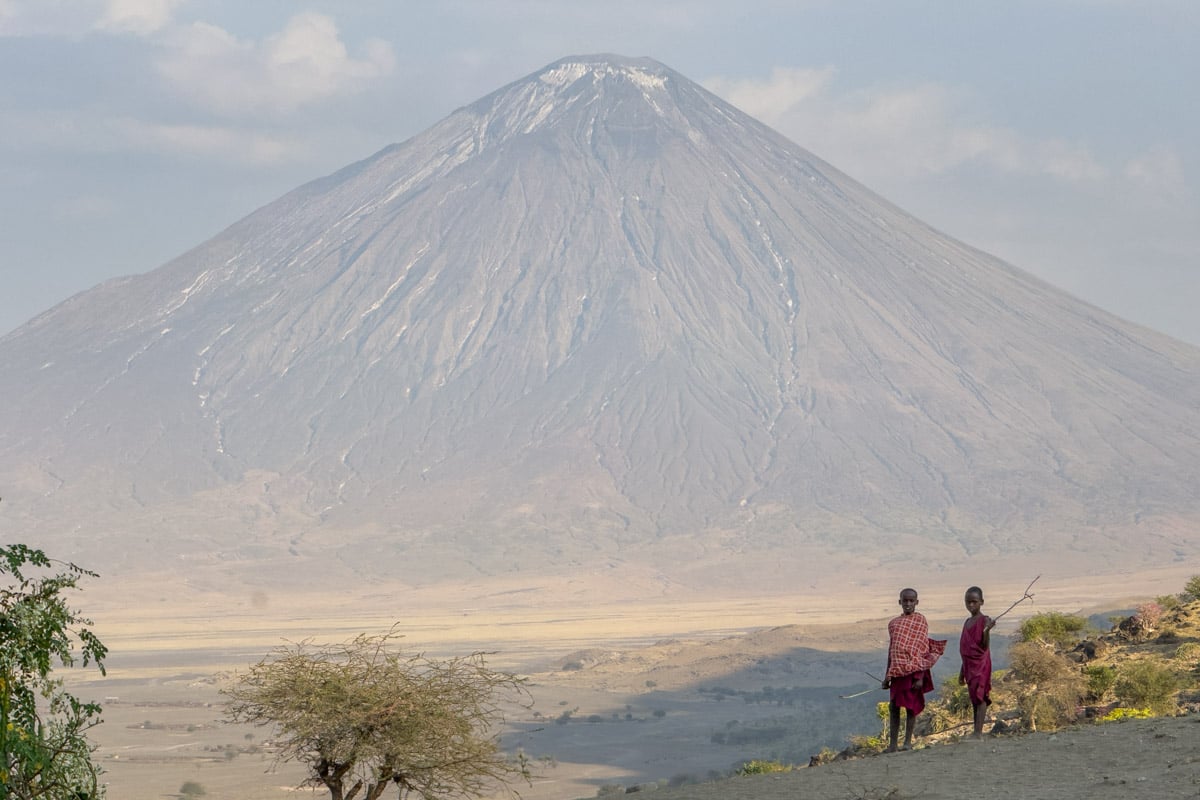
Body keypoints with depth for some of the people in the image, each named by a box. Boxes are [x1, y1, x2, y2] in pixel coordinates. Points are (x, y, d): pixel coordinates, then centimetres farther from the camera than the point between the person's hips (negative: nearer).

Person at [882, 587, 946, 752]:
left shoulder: (920, 620, -1)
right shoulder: (893, 623, 12)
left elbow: (923, 650, -5)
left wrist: (920, 676, -12)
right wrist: (887, 675, 14)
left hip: (914, 670, -4)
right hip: (897, 671, 4)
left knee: (911, 706, 0)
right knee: (893, 707, 2)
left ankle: (908, 741, 7)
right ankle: (892, 743, 5)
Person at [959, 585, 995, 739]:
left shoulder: (984, 620, -7)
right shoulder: (967, 622, 16)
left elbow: (985, 646, -13)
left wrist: (987, 630, -31)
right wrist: (962, 670, 22)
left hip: (981, 664, -8)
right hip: (969, 665, 8)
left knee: (980, 697, -12)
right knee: (974, 699, 7)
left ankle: (978, 733, -17)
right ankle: (977, 733, 9)